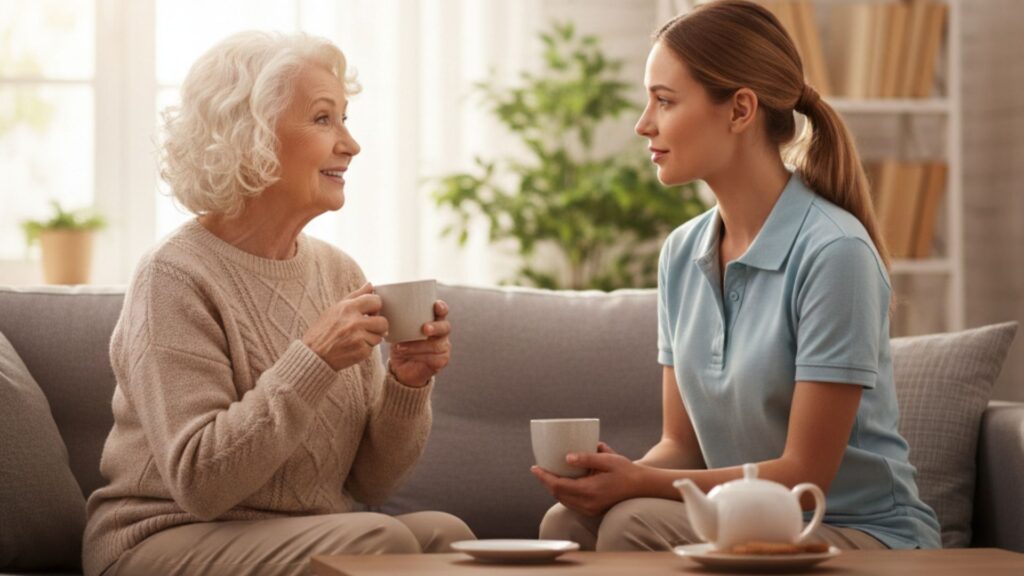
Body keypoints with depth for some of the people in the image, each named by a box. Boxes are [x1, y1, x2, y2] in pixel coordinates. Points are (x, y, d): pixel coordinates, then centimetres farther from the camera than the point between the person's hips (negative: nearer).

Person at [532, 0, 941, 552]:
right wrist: (618, 473, -14)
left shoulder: (832, 252, -17)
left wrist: (641, 482, -23)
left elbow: (803, 474, -16)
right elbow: (682, 443, 8)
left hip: (861, 534, -6)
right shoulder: (681, 252, 7)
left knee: (637, 526, -29)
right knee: (568, 523, -20)